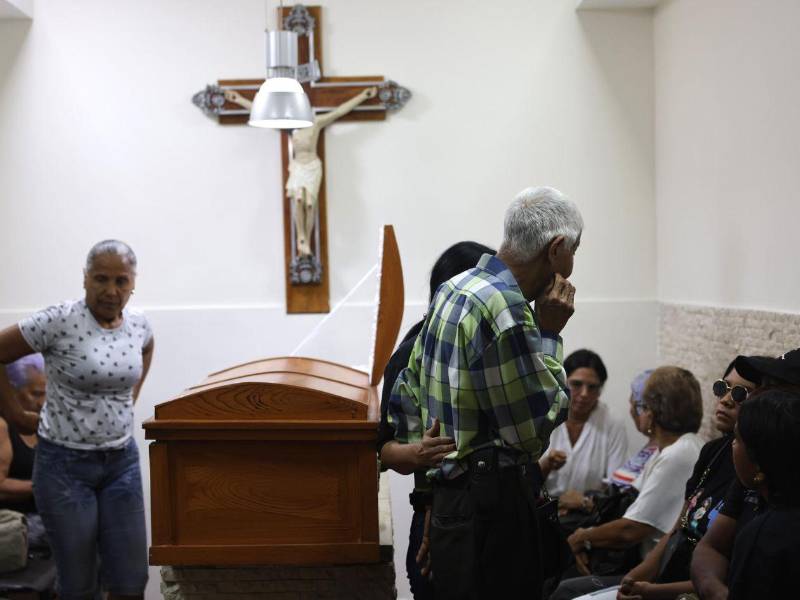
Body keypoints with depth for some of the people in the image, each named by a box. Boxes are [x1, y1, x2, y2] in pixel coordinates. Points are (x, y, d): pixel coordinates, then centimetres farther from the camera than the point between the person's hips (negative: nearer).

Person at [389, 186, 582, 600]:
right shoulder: (504, 310, -19)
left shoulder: (453, 289, 10)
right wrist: (549, 334, -6)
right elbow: (535, 429, -13)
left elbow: (405, 399, 16)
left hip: (449, 500, 10)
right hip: (494, 506, -10)